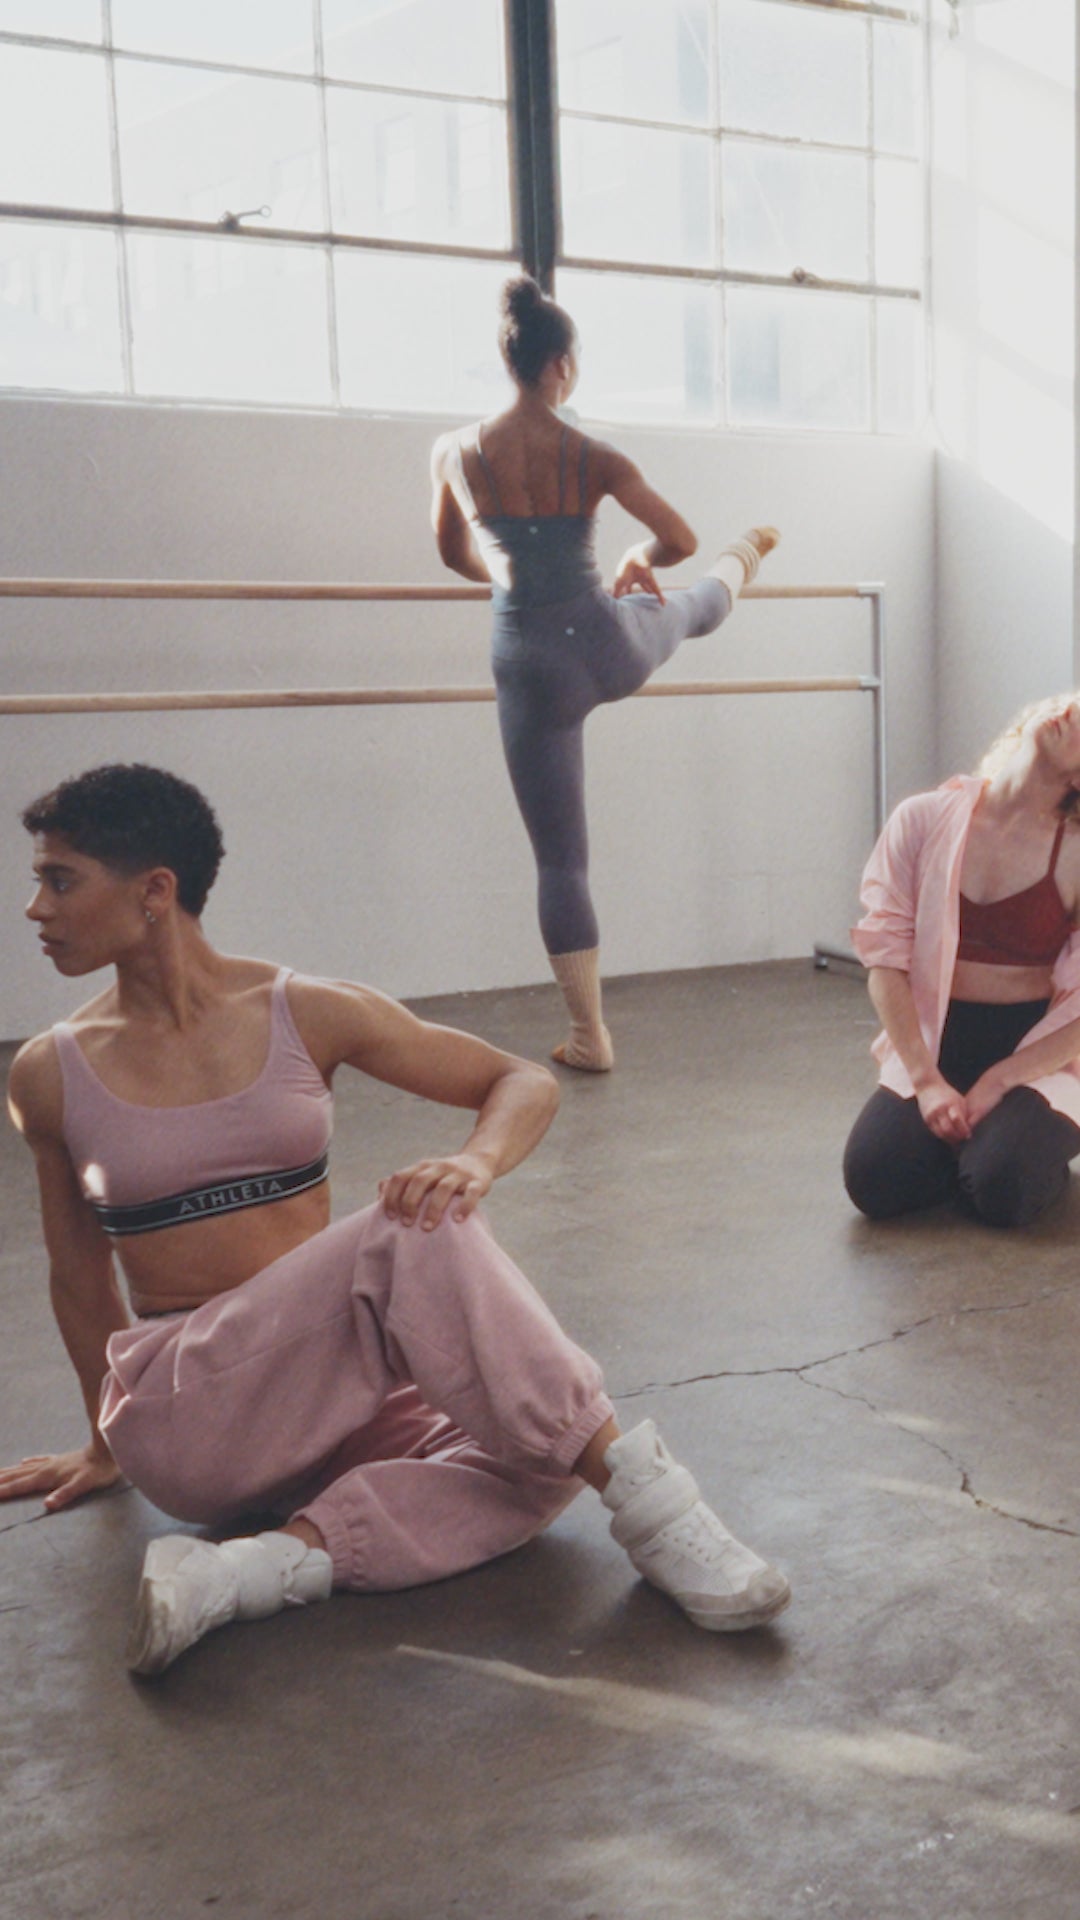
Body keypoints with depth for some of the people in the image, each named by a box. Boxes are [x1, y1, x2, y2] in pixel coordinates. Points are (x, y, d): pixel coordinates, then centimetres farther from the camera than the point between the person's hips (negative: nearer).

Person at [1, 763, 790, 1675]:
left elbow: (526, 1082, 3)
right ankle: (644, 1494, -26)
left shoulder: (307, 1015, 0)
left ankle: (261, 1569, -30)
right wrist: (106, 1443, 25)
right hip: (187, 1419, -3)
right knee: (413, 1239, -29)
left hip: (335, 1393, 3)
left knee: (544, 1466, -25)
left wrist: (477, 1162, -21)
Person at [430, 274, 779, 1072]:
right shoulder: (592, 458, -7)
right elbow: (680, 540, -4)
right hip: (610, 646, 0)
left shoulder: (453, 453, -3)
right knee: (700, 604, 37)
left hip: (531, 667, 0)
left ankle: (590, 1036, 13)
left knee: (561, 859, 7)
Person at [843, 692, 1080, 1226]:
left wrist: (997, 1082, -16)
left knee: (1001, 1192, -27)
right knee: (873, 1181, -21)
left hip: (1037, 1055, -2)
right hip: (934, 1045, 2)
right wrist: (927, 1081, -13)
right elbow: (886, 961, -5)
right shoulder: (925, 820, -3)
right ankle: (967, 1139, 10)